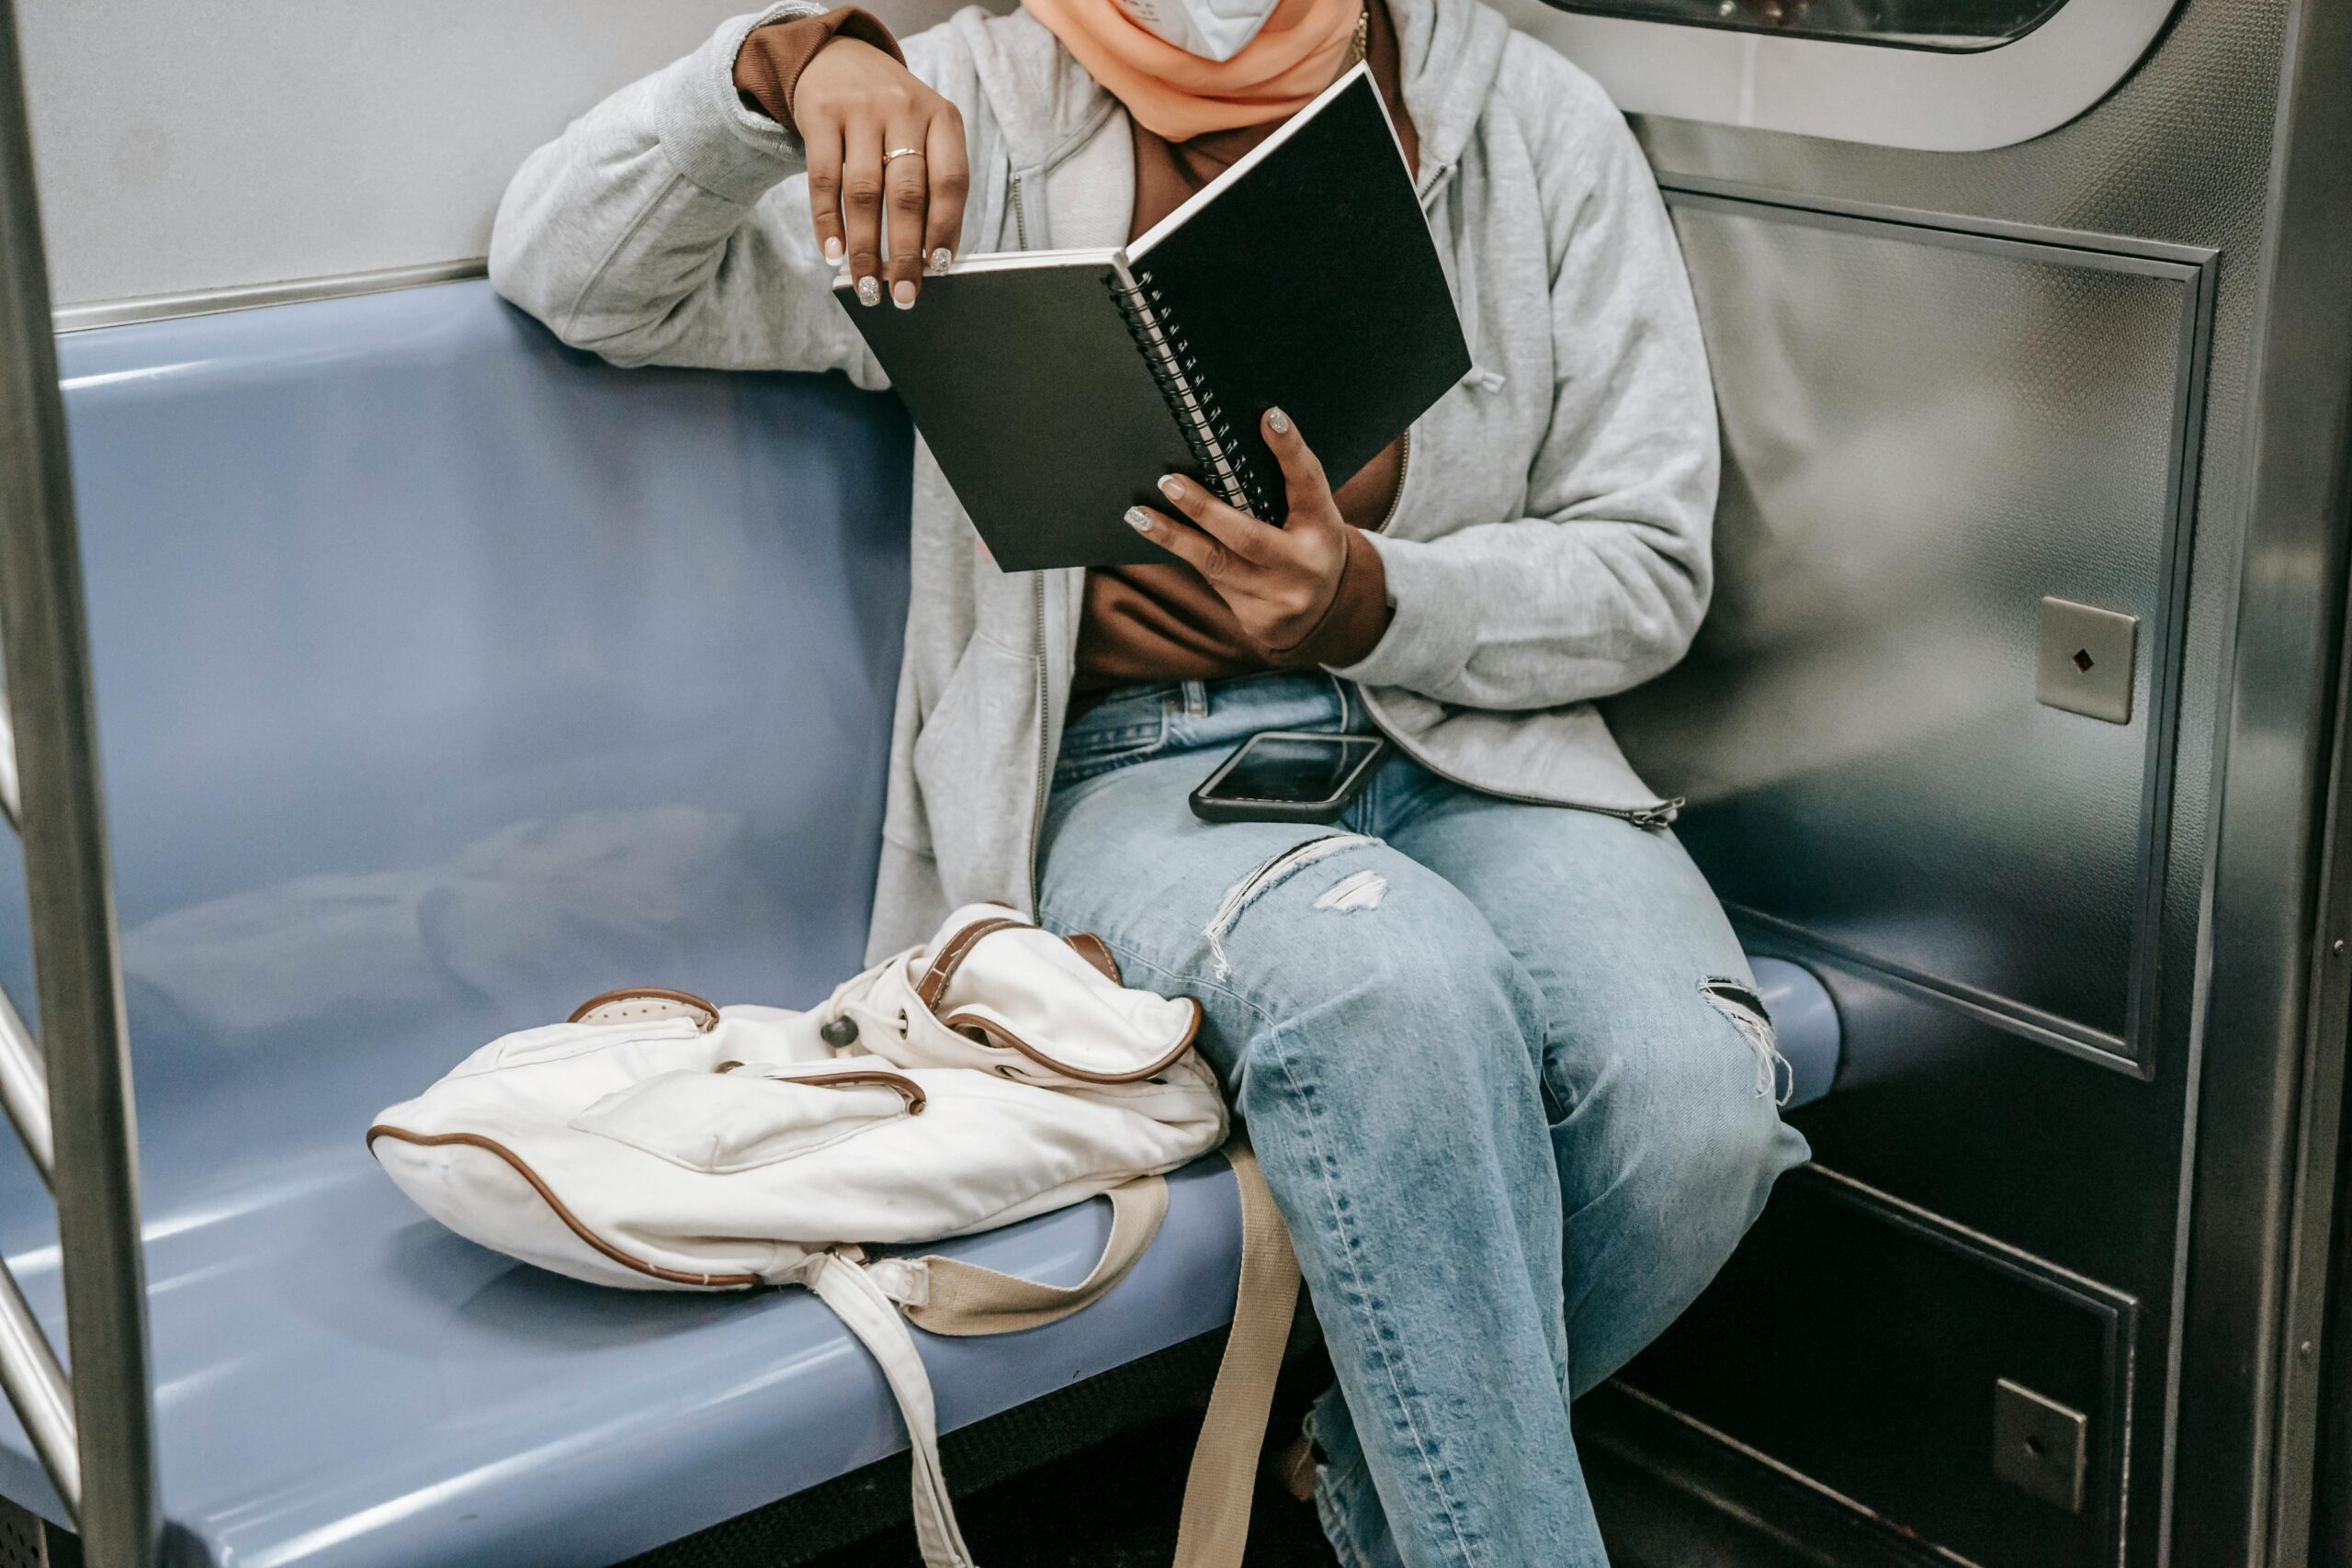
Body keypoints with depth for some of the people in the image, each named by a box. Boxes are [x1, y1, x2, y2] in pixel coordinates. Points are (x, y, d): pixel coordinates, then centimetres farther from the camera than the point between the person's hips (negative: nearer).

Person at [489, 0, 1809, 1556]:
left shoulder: (1539, 131, 3)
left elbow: (1649, 569, 4)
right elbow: (571, 273, 0)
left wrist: (1376, 608, -16)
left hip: (1462, 739, 3)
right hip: (1129, 770, -2)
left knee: (1693, 1095, -29)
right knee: (1392, 982, -38)